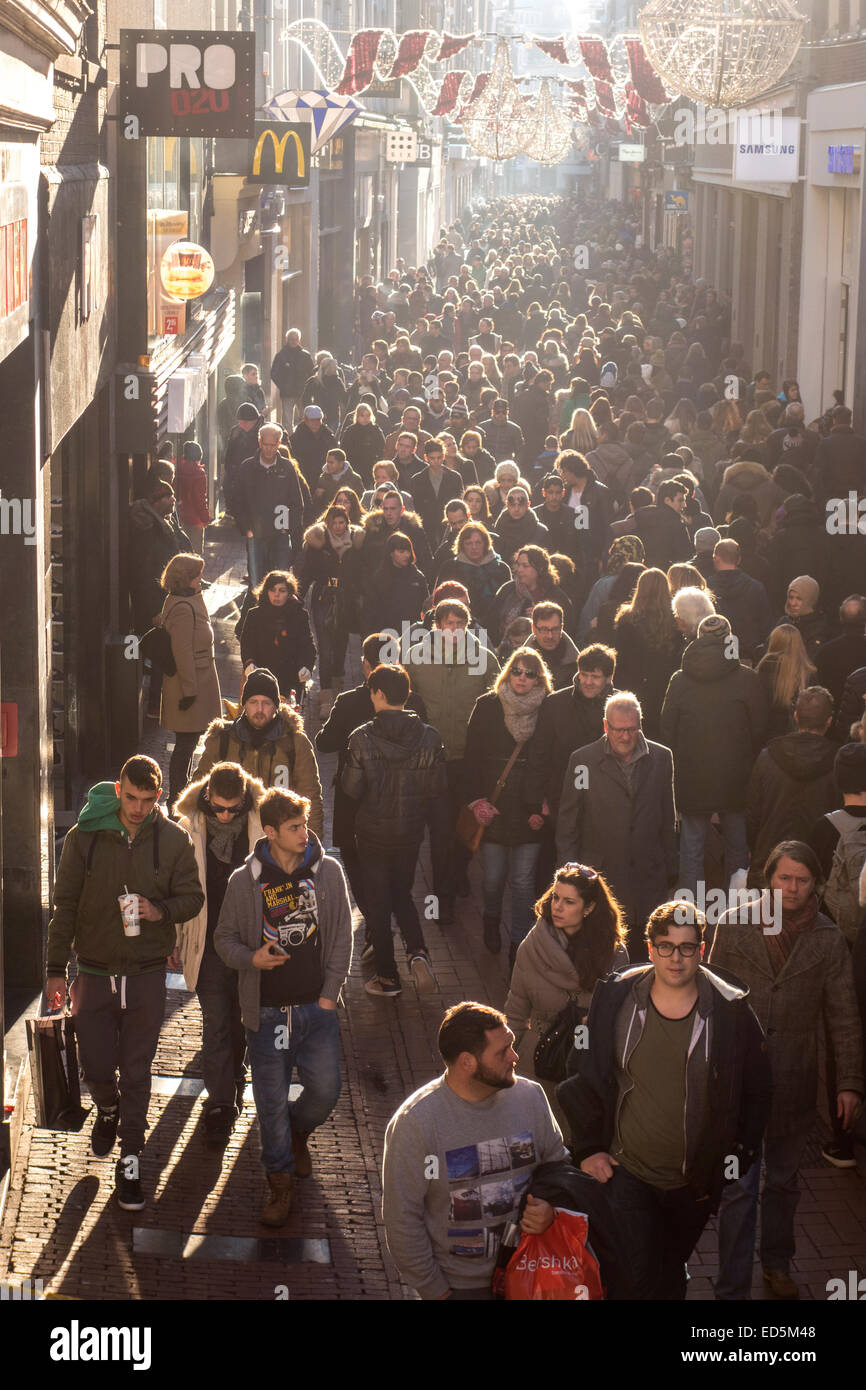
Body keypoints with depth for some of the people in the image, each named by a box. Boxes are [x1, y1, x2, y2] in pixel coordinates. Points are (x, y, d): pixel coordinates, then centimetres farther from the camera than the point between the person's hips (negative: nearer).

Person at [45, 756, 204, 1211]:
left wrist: (161, 910, -20)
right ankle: (108, 1109, 40)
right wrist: (55, 968, -3)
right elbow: (64, 904, -1)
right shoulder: (85, 836, -6)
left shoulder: (174, 840, -6)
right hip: (95, 971, 0)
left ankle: (130, 1161, 19)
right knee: (96, 1065, 4)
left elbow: (192, 897, 3)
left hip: (147, 973, 0)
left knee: (137, 1071, 6)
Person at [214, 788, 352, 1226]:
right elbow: (224, 938, 6)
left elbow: (342, 935, 5)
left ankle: (298, 1130, 32)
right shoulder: (244, 881, -3)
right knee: (271, 1103, 2)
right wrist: (250, 959, -14)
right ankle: (280, 1181, 21)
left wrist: (330, 993, -1)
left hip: (317, 1007, 1)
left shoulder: (328, 872, 0)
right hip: (267, 1010, -1)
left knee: (325, 1090, -3)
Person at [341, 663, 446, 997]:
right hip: (411, 832, 3)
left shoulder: (362, 738, -16)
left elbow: (350, 790, -13)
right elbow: (439, 788, -5)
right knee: (402, 894, 22)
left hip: (373, 832, -3)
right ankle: (418, 952, -2)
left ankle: (387, 977, 16)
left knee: (377, 902, 10)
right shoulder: (429, 737, -9)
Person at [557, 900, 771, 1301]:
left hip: (696, 1178, 1)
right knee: (636, 1280, -7)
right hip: (628, 1172, -1)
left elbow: (756, 1089, 3)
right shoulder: (615, 999, -7)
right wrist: (588, 1148, 0)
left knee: (672, 1273, 18)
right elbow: (584, 1077, 3)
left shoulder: (730, 1012, -8)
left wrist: (741, 1155, 0)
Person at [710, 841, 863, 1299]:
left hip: (794, 1081, 2)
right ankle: (732, 1287, 2)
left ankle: (776, 1262, 37)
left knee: (783, 1180, 17)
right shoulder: (733, 926, -3)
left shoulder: (828, 940, -1)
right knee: (738, 1186, -3)